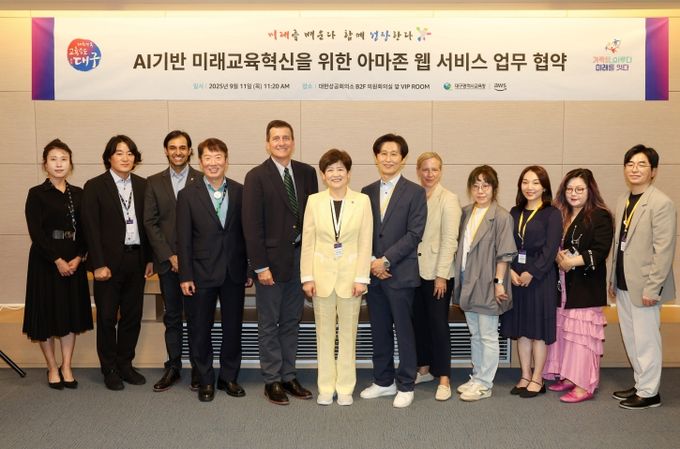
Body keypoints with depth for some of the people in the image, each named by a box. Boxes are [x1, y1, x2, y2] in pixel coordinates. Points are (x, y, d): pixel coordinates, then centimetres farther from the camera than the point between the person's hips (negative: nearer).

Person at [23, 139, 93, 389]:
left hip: (73, 262, 4)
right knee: (46, 314, 3)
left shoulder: (78, 194, 7)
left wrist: (78, 258, -9)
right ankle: (52, 368, 17)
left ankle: (66, 367, 18)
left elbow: (84, 230, 4)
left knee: (72, 313, 7)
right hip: (45, 261, -4)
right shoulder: (37, 194, -4)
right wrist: (57, 260, -15)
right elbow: (35, 232, -11)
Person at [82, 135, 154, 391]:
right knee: (107, 317, 6)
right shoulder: (95, 187, -4)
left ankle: (125, 365, 25)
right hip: (110, 261, -4)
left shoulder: (142, 185, 7)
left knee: (132, 316, 11)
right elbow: (91, 228, -8)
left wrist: (150, 258, 4)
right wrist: (98, 264, -13)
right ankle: (110, 369, 20)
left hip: (136, 259, 4)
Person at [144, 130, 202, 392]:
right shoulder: (154, 182, 8)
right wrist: (169, 256, -6)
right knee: (172, 317, 10)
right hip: (167, 260, 2)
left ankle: (199, 368, 16)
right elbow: (150, 222, 3)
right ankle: (173, 367, 20)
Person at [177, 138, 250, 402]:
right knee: (200, 330, 8)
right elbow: (183, 239, -3)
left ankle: (229, 377, 26)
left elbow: (247, 232, 3)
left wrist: (250, 269, 1)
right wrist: (185, 276, -7)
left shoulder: (240, 192, 2)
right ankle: (205, 380, 23)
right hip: (202, 272, -1)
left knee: (233, 328, 10)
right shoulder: (188, 195, -1)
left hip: (234, 272, 1)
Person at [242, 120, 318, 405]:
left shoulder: (306, 173, 5)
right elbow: (252, 225, -11)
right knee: (269, 324, 7)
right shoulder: (257, 177, -8)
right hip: (272, 259, -4)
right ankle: (272, 381, 19)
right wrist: (260, 266, -14)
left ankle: (289, 376, 26)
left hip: (300, 256, 4)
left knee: (291, 322, 14)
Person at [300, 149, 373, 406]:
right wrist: (307, 277, -4)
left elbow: (365, 243, -3)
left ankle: (345, 388, 19)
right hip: (322, 274, 1)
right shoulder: (314, 201, 2)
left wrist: (361, 278, -9)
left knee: (348, 334, 8)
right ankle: (326, 387, 20)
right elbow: (307, 242, 1)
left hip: (350, 275, -1)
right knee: (324, 334, 9)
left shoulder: (362, 201, -2)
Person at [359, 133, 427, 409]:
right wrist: (371, 262, -5)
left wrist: (386, 260, -14)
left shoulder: (415, 192, -3)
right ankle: (383, 381, 25)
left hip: (401, 273, -4)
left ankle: (405, 385, 16)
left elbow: (414, 234, -10)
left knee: (404, 331, 3)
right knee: (379, 330, 12)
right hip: (373, 272, 4)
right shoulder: (367, 192, 11)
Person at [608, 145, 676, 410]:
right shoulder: (623, 201, 10)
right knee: (631, 338, 17)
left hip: (644, 286, -7)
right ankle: (641, 384, 32)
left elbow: (664, 251, -16)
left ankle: (649, 393, 17)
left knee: (645, 339, 3)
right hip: (623, 285, 8)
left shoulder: (662, 204, -13)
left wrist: (652, 288, -18)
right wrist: (613, 279, 13)